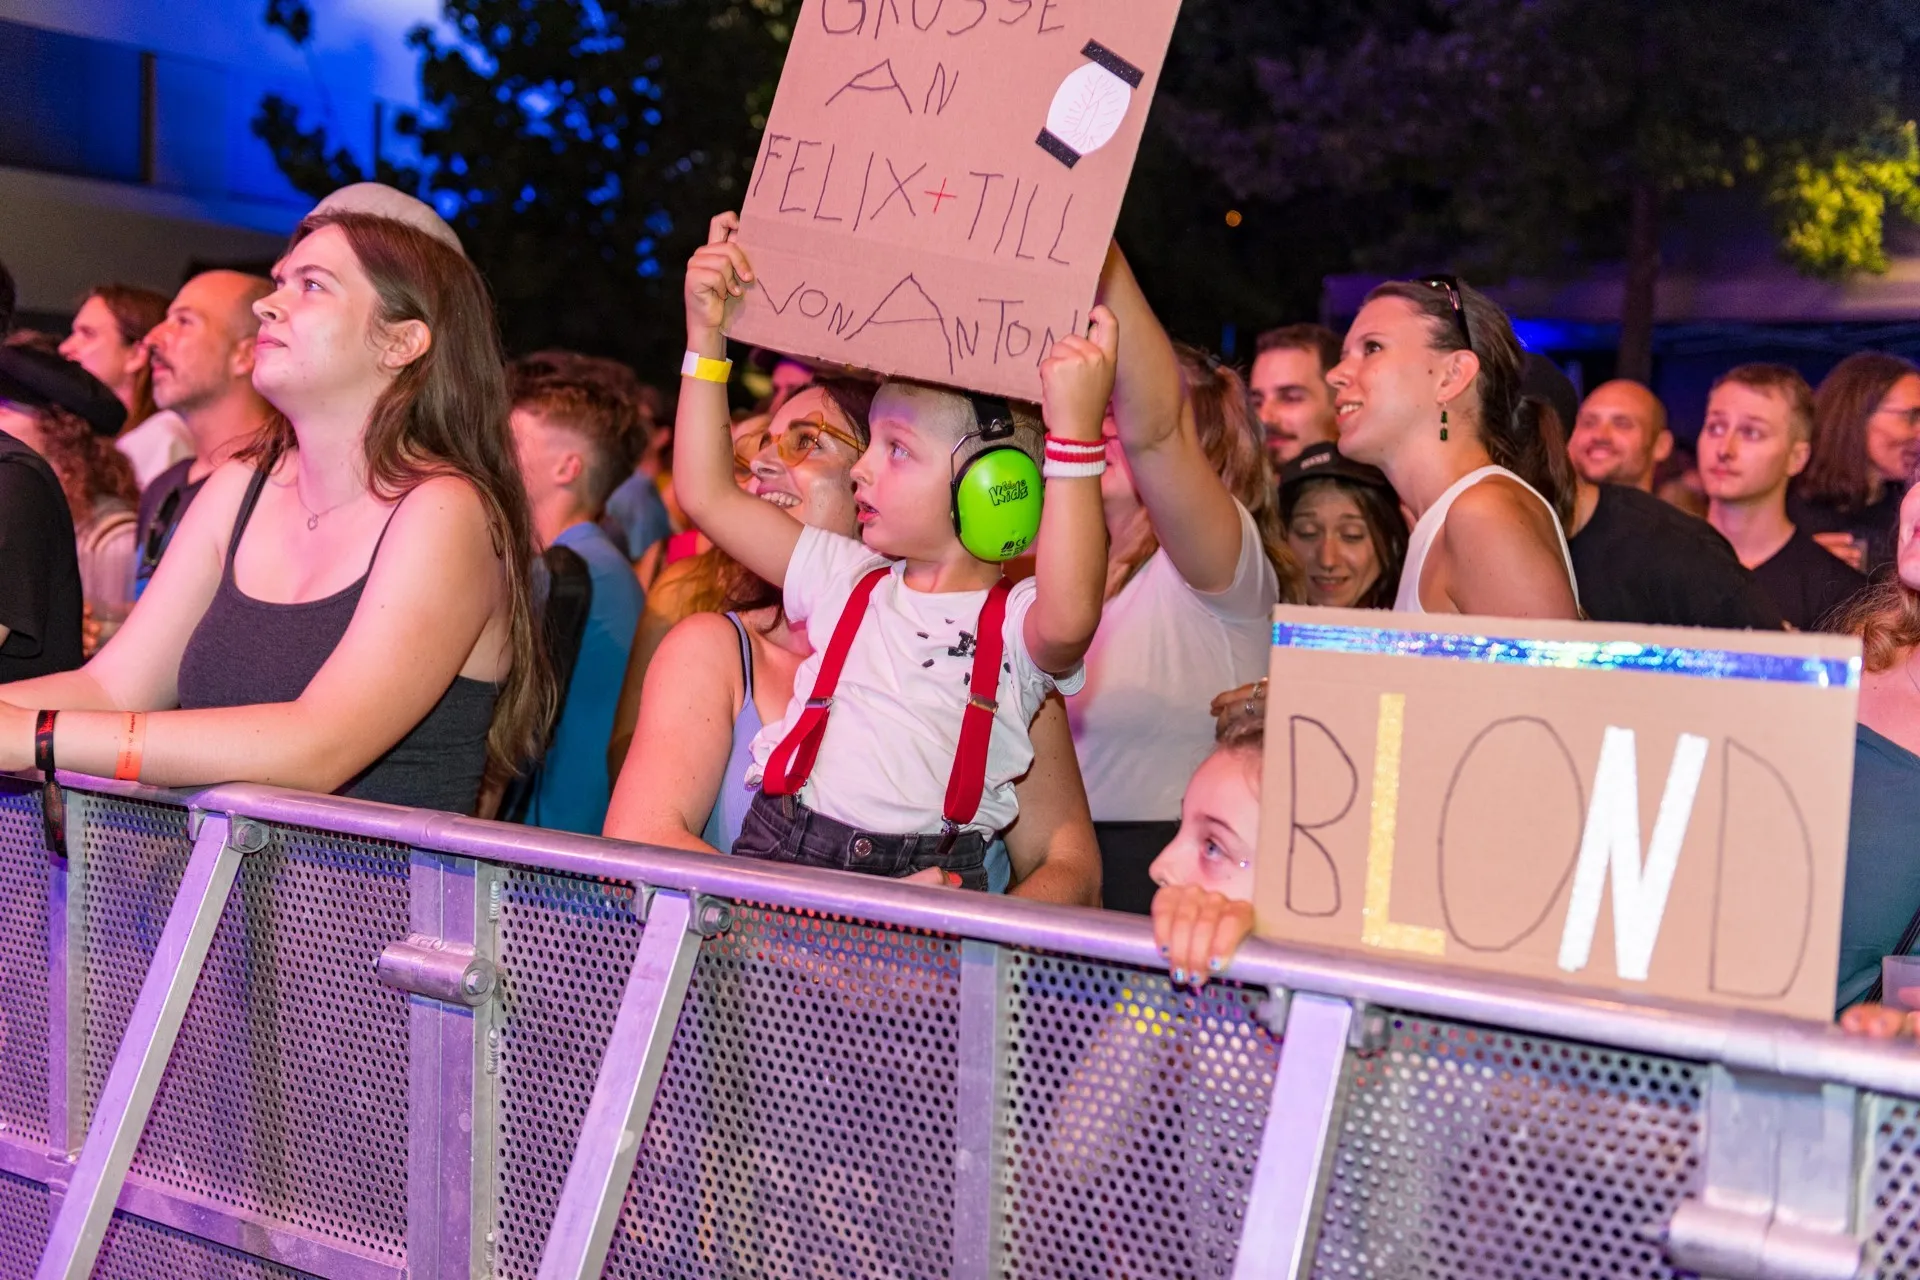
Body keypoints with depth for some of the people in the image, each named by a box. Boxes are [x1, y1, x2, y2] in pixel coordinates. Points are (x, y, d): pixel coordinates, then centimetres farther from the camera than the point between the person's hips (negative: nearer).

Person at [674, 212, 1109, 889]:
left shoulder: (1019, 621, 1)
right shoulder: (851, 579, 16)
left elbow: (1069, 617, -24)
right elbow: (707, 495, 17)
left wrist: (1076, 431, -27)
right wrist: (706, 333, 13)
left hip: (931, 875, -2)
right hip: (777, 851, 3)